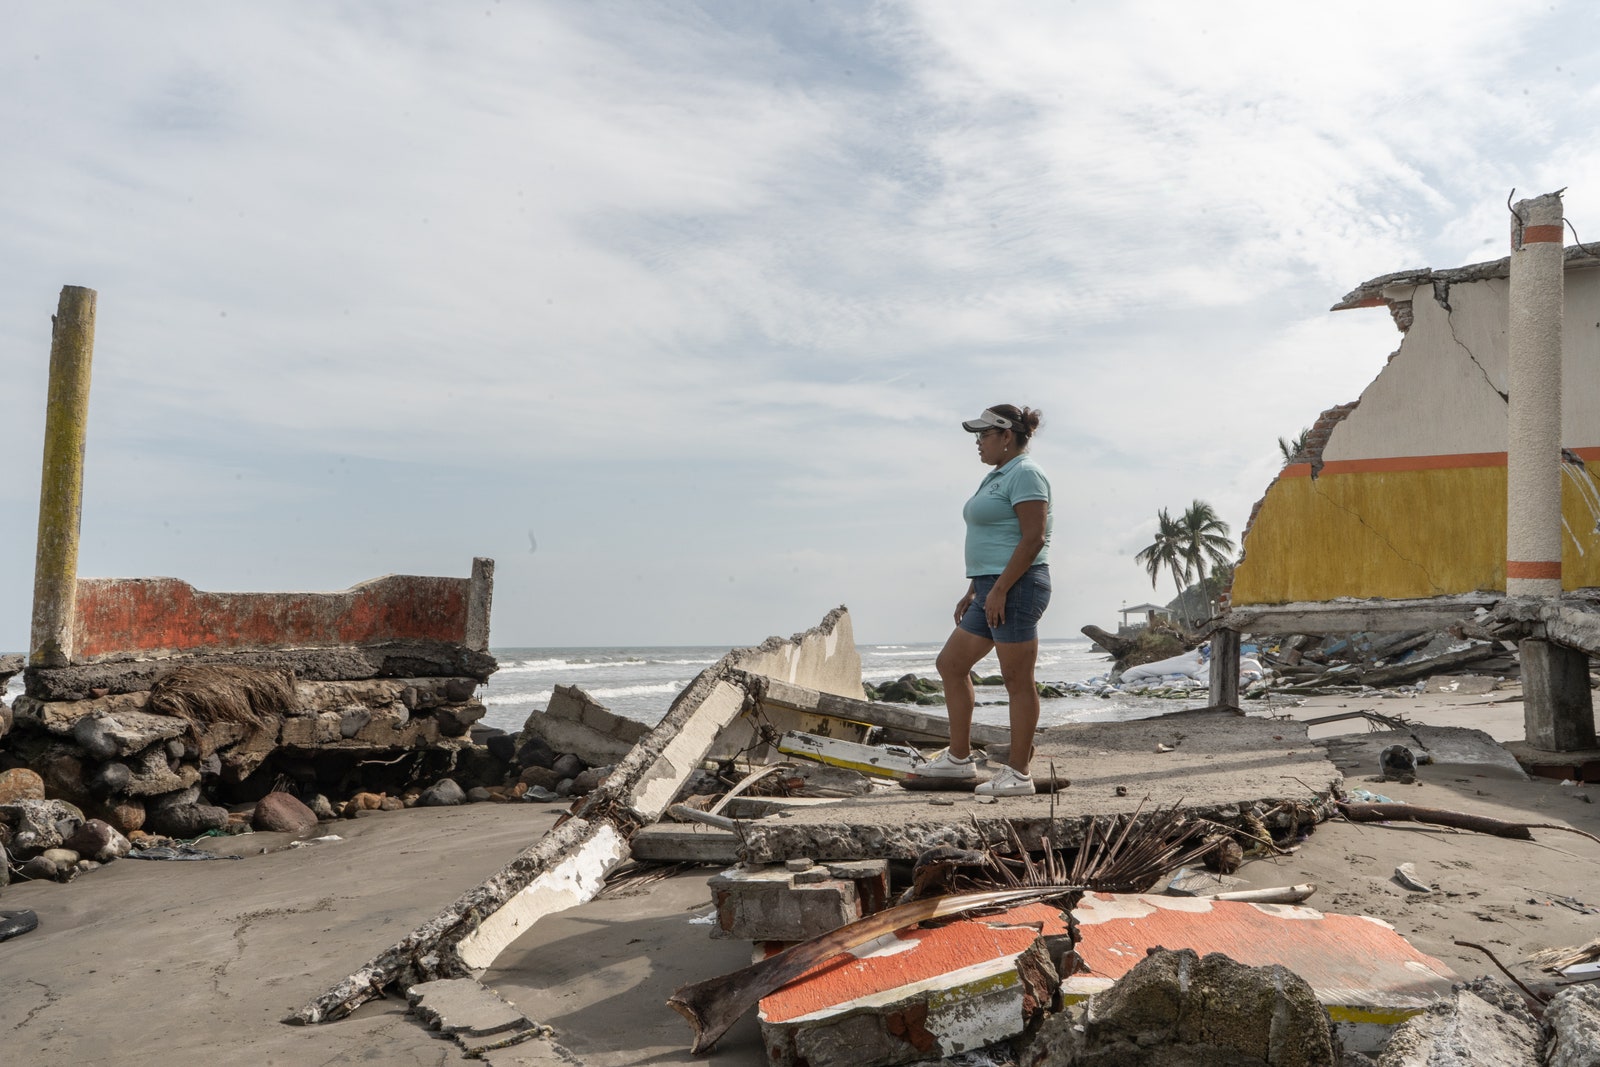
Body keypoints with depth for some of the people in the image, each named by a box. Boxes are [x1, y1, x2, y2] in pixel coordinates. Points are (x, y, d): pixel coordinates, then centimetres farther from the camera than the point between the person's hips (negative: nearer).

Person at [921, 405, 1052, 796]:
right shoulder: (998, 476, 20)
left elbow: (1033, 538, -20)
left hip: (1015, 588, -11)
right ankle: (959, 757, 21)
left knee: (1018, 680, -4)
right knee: (951, 664, 13)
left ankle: (1018, 773, 5)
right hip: (992, 589, 11)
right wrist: (973, 591, 21)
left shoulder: (1025, 474, -11)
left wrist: (999, 589, -23)